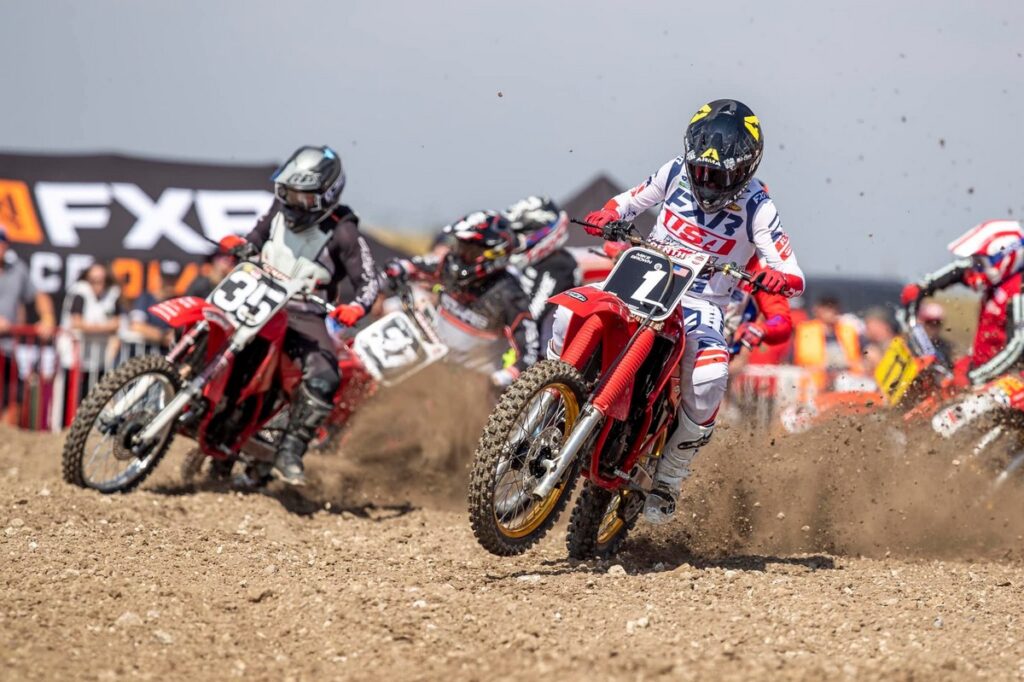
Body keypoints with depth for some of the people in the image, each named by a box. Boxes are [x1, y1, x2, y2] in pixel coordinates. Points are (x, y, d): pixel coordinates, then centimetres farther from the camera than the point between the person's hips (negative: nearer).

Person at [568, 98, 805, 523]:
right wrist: (609, 214, -5)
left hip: (701, 306, -3)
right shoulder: (676, 173, 1)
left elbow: (795, 278, -11)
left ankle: (668, 481, -11)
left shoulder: (756, 206, -9)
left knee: (709, 382, -32)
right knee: (571, 313, -24)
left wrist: (778, 279, -36)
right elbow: (632, 201, 19)